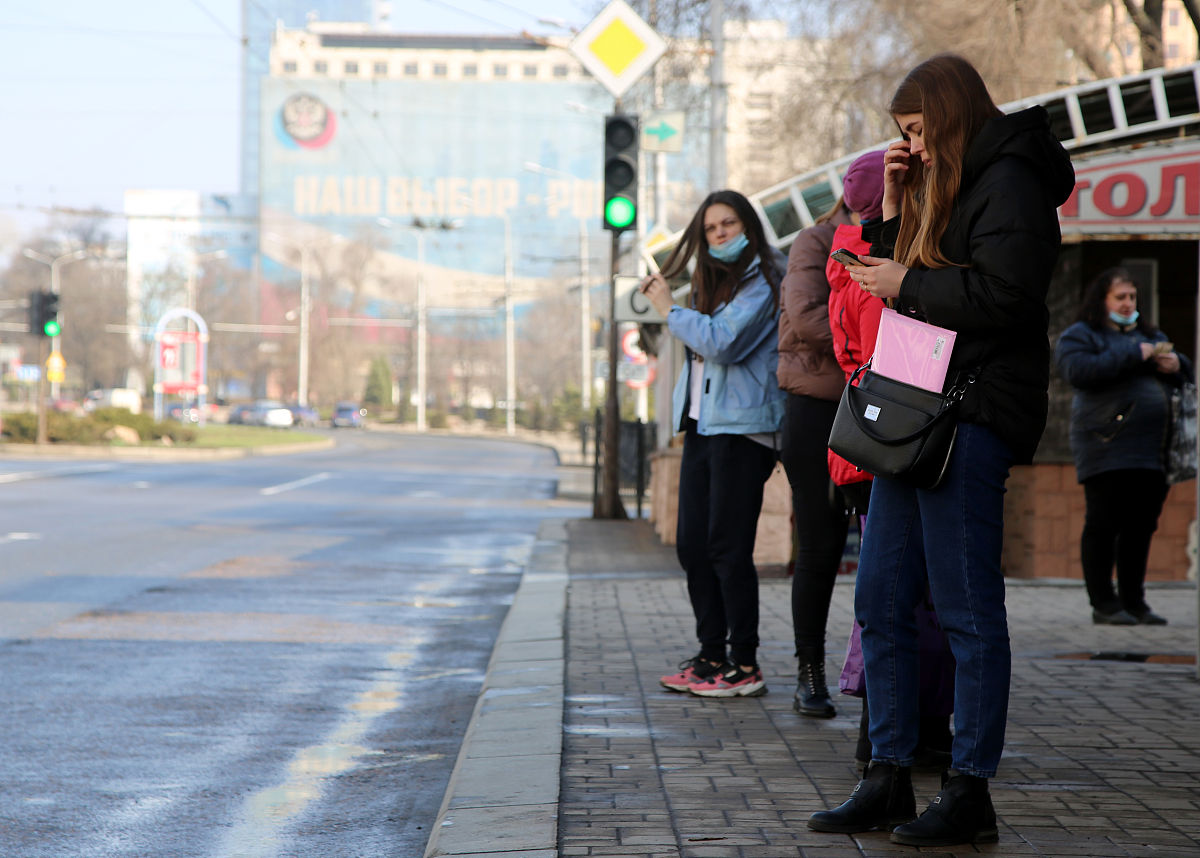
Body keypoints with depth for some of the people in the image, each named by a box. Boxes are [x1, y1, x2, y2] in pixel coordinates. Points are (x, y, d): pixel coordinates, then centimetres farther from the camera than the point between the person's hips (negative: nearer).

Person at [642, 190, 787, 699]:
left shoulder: (761, 280, -6)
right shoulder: (716, 284, 20)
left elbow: (723, 342, -17)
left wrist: (670, 310, -8)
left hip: (741, 427, -9)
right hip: (702, 426, 9)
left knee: (728, 548, -10)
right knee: (692, 546, 7)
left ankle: (745, 666, -5)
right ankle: (712, 655, 14)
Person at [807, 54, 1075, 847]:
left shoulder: (1009, 182, -9)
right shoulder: (946, 190, 21)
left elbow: (1000, 293, -21)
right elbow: (903, 276, 21)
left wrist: (908, 283, -11)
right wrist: (894, 210, 10)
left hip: (972, 417, -10)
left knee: (967, 609, -6)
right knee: (881, 602, 9)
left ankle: (971, 795, -1)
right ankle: (890, 780, 16)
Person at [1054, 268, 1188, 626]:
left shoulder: (1150, 334, 24)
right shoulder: (1080, 335, 2)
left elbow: (1181, 376, 29)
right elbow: (1079, 370, -17)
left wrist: (1174, 365, 4)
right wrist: (1133, 356, -15)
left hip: (1152, 451, 6)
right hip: (1107, 451, -6)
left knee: (1141, 527, 7)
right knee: (1103, 525, -6)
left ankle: (1134, 601, 14)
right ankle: (1103, 604, -2)